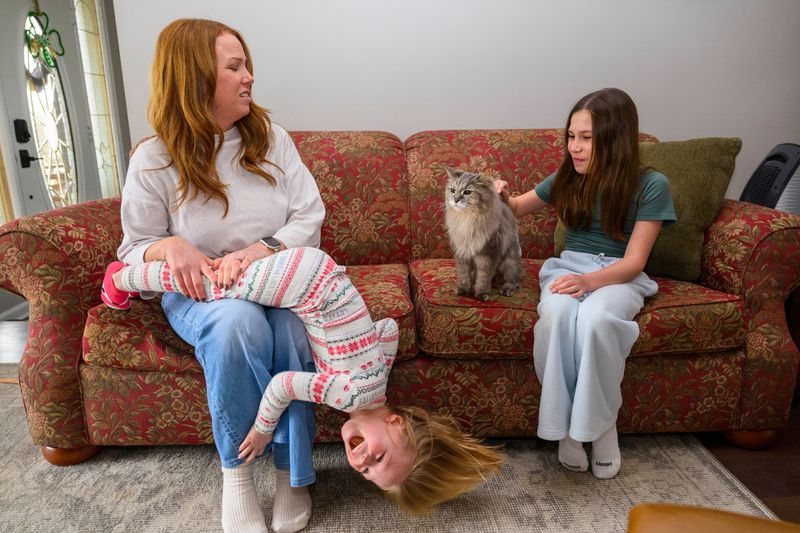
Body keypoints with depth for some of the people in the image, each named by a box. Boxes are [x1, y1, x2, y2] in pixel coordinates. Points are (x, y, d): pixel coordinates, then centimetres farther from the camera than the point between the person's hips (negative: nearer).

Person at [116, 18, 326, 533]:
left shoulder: (271, 137, 3)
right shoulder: (154, 161, -2)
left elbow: (310, 216, -2)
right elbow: (136, 247, 4)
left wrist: (261, 251, -21)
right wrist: (171, 247, -21)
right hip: (198, 291, -1)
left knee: (295, 328, -32)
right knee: (239, 322, -36)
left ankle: (293, 472, -12)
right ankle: (236, 470, -16)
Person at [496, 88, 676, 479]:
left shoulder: (650, 185, -7)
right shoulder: (568, 178, 5)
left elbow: (633, 261, -11)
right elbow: (519, 208, 19)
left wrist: (589, 281, -29)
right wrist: (501, 197, -5)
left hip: (619, 277, -2)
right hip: (568, 267, 3)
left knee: (596, 319, -37)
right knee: (556, 312, -34)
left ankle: (603, 422, -16)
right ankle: (565, 422, -19)